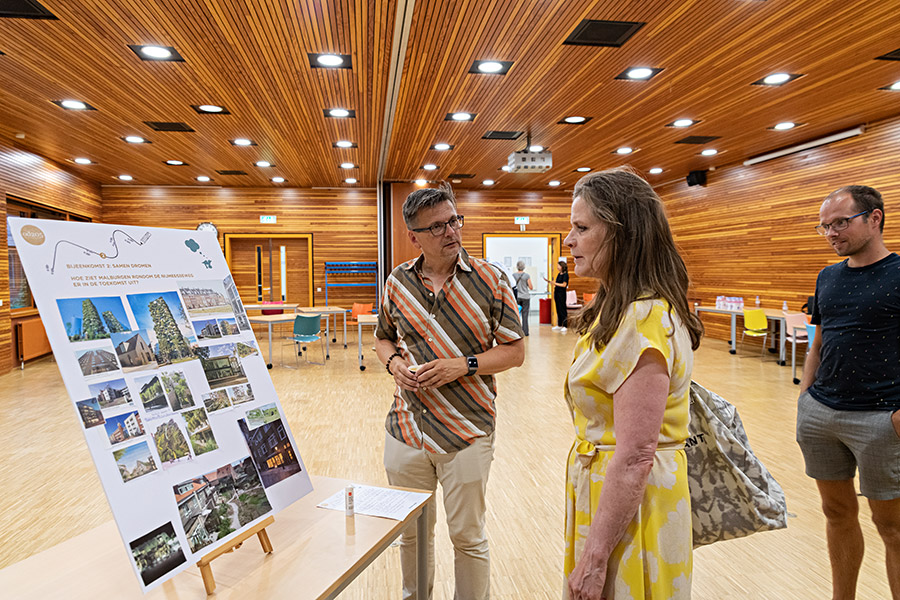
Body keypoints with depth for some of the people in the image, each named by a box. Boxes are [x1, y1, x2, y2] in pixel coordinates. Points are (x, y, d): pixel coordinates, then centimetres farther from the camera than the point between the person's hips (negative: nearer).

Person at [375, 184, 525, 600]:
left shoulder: (489, 279, -7)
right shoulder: (397, 281, 2)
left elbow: (514, 350, -4)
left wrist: (463, 366, -18)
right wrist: (394, 361, -7)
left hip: (467, 433, -3)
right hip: (405, 430, 4)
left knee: (468, 537, 12)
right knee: (411, 533, 21)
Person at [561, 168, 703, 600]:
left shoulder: (644, 318, -25)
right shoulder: (618, 308, 7)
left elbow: (635, 457, -26)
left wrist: (594, 557, -20)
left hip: (631, 497, -9)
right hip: (604, 484, 9)